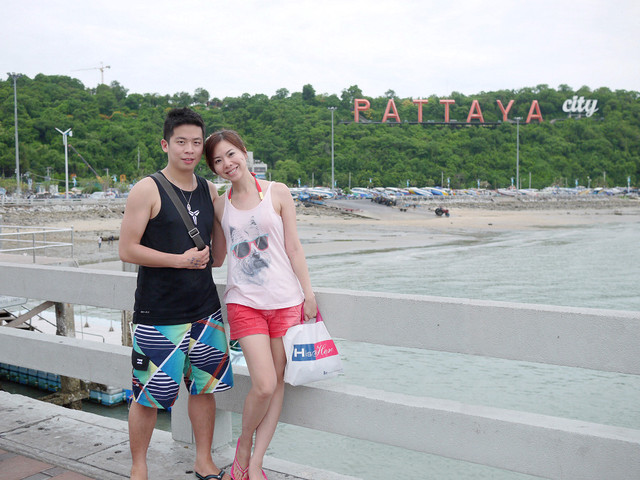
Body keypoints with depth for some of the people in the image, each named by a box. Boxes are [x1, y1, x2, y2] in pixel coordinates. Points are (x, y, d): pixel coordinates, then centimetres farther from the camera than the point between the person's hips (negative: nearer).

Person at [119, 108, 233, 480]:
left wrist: (207, 260, 6)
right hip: (158, 313, -5)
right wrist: (181, 260, -16)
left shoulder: (209, 190, 9)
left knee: (205, 386, 13)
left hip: (205, 308, 5)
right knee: (148, 394, 2)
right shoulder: (147, 190, -8)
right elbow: (127, 250, -12)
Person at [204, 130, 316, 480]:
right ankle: (244, 444, 17)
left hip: (286, 300, 1)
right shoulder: (219, 205, 7)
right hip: (244, 303, 0)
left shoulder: (277, 193, 3)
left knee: (277, 383, 3)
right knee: (264, 385, -12)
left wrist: (308, 295, 1)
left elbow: (293, 248, 3)